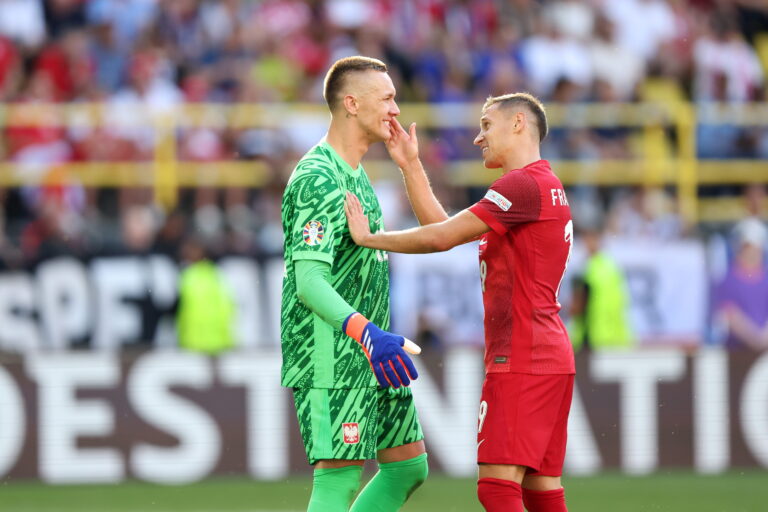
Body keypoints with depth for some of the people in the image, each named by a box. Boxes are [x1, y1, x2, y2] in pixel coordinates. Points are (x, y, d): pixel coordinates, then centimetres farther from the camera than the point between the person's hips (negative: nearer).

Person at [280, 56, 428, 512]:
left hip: (368, 359, 10)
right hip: (331, 358, -10)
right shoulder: (318, 180, -16)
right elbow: (309, 282, -25)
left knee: (409, 465, 11)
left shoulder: (356, 175, 17)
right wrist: (364, 331, -37)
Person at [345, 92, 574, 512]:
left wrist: (368, 238, -5)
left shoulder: (524, 183, -11)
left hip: (521, 358, -10)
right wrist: (410, 165, 18)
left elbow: (441, 237, -15)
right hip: (549, 356, 10)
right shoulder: (546, 186, 21)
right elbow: (443, 227, 20)